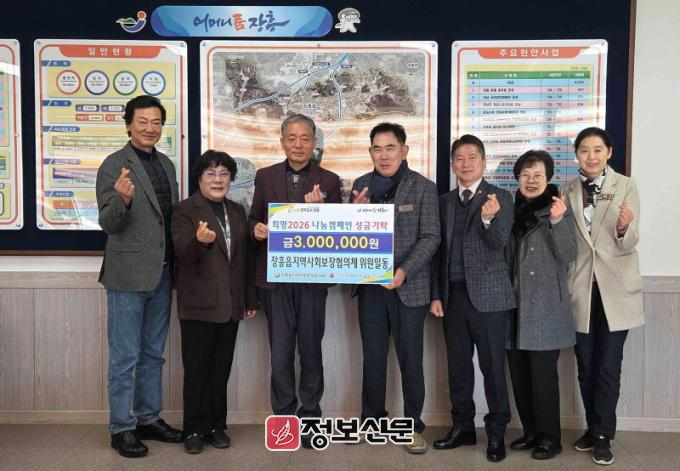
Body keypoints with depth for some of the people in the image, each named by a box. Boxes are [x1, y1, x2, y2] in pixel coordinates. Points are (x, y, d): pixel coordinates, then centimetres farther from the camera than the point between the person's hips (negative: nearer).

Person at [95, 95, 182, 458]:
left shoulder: (166, 164, 11)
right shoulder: (114, 165, -8)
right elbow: (107, 223, -11)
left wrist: (176, 267, 11)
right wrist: (122, 199, -31)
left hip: (162, 273, 6)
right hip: (128, 274, -6)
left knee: (153, 353, 15)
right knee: (125, 357, 3)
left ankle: (149, 418, 27)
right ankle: (122, 428, 15)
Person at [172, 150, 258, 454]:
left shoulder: (238, 211, 13)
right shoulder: (185, 210, -3)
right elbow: (183, 253, -16)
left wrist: (250, 298, 14)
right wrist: (200, 241, -38)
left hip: (230, 304, 5)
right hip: (198, 304, -4)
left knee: (221, 369, 10)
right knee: (197, 370, 2)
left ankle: (216, 426, 21)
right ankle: (195, 429, 13)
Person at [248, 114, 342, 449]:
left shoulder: (328, 181, 4)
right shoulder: (265, 177, 8)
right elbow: (254, 219, 11)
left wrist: (317, 209, -16)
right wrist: (257, 229, -11)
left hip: (312, 279, -1)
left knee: (311, 352, 8)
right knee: (280, 354, 5)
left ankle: (309, 417, 22)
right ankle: (284, 417, 19)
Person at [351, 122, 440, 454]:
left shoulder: (423, 187, -3)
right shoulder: (361, 185, 7)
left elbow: (430, 236, -8)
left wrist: (404, 271, -21)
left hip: (409, 286, -3)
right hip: (370, 284, 3)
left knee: (410, 358, 5)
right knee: (372, 356, 12)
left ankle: (413, 426, 19)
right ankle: (372, 419, 26)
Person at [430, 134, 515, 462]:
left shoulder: (500, 198, -2)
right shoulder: (445, 201, 11)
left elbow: (499, 243, -14)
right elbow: (439, 251, 12)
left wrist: (489, 218, -33)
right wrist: (436, 294, 7)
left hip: (487, 295, -4)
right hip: (453, 295, 5)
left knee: (492, 366, 1)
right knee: (458, 365, 11)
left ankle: (496, 432, 14)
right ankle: (463, 427, 24)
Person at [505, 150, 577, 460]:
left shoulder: (559, 209, -3)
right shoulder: (512, 211, 10)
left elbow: (569, 255, -12)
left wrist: (558, 221, -27)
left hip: (545, 306, -5)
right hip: (515, 305, 5)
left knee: (543, 374, -4)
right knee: (519, 373, 9)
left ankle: (550, 438, 10)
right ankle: (531, 431, 23)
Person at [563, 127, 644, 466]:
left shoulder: (626, 186, -3)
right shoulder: (569, 191, 4)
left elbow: (630, 244, -8)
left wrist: (624, 228, -29)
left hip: (615, 289, -2)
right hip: (581, 289, 3)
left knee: (608, 367, 0)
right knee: (586, 367, 11)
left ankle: (604, 436, 14)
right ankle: (593, 428, 28)